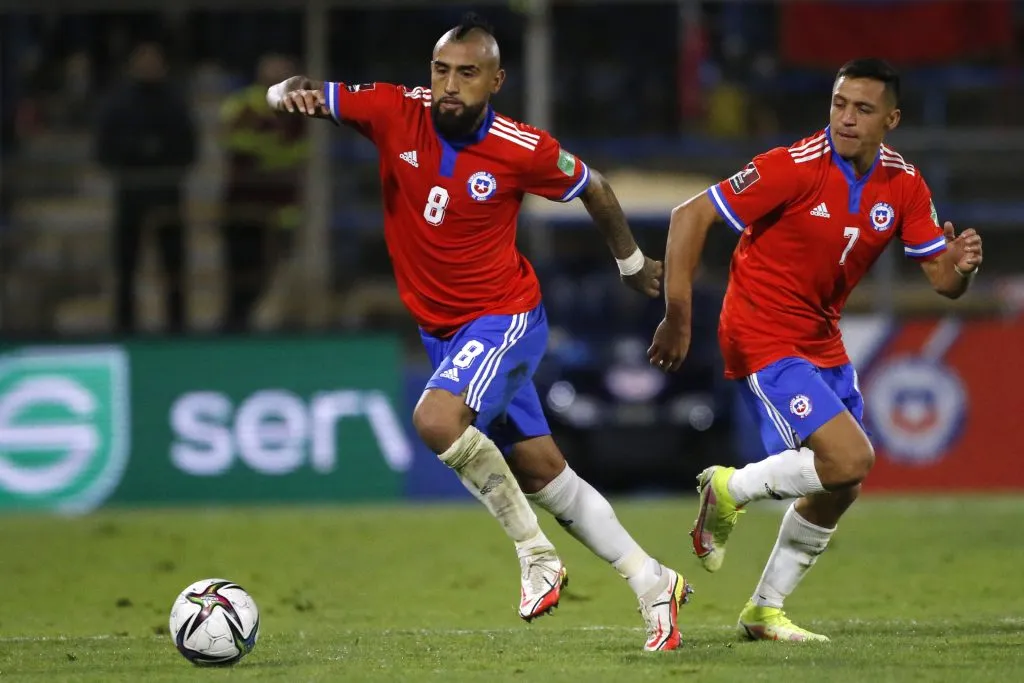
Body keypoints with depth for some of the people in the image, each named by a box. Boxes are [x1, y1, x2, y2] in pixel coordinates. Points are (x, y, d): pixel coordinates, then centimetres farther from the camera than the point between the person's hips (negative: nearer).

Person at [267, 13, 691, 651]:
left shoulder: (523, 150, -17)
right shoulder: (398, 113, -11)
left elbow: (593, 188, 2)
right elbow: (300, 95, -9)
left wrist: (632, 262, 16)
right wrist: (290, 93, -33)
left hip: (505, 319, -5)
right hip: (442, 329, 5)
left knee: (437, 418, -30)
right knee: (542, 473, 10)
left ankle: (536, 553, -13)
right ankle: (654, 585, 22)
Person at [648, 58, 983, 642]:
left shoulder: (903, 185, -2)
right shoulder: (796, 167, -20)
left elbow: (942, 280, 0)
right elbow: (690, 216, -19)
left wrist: (960, 267, -25)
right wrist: (678, 318, -22)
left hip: (823, 342, 7)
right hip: (764, 338, -7)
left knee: (840, 489, 9)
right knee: (850, 459, -20)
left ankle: (766, 611, 24)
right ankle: (729, 489, 3)